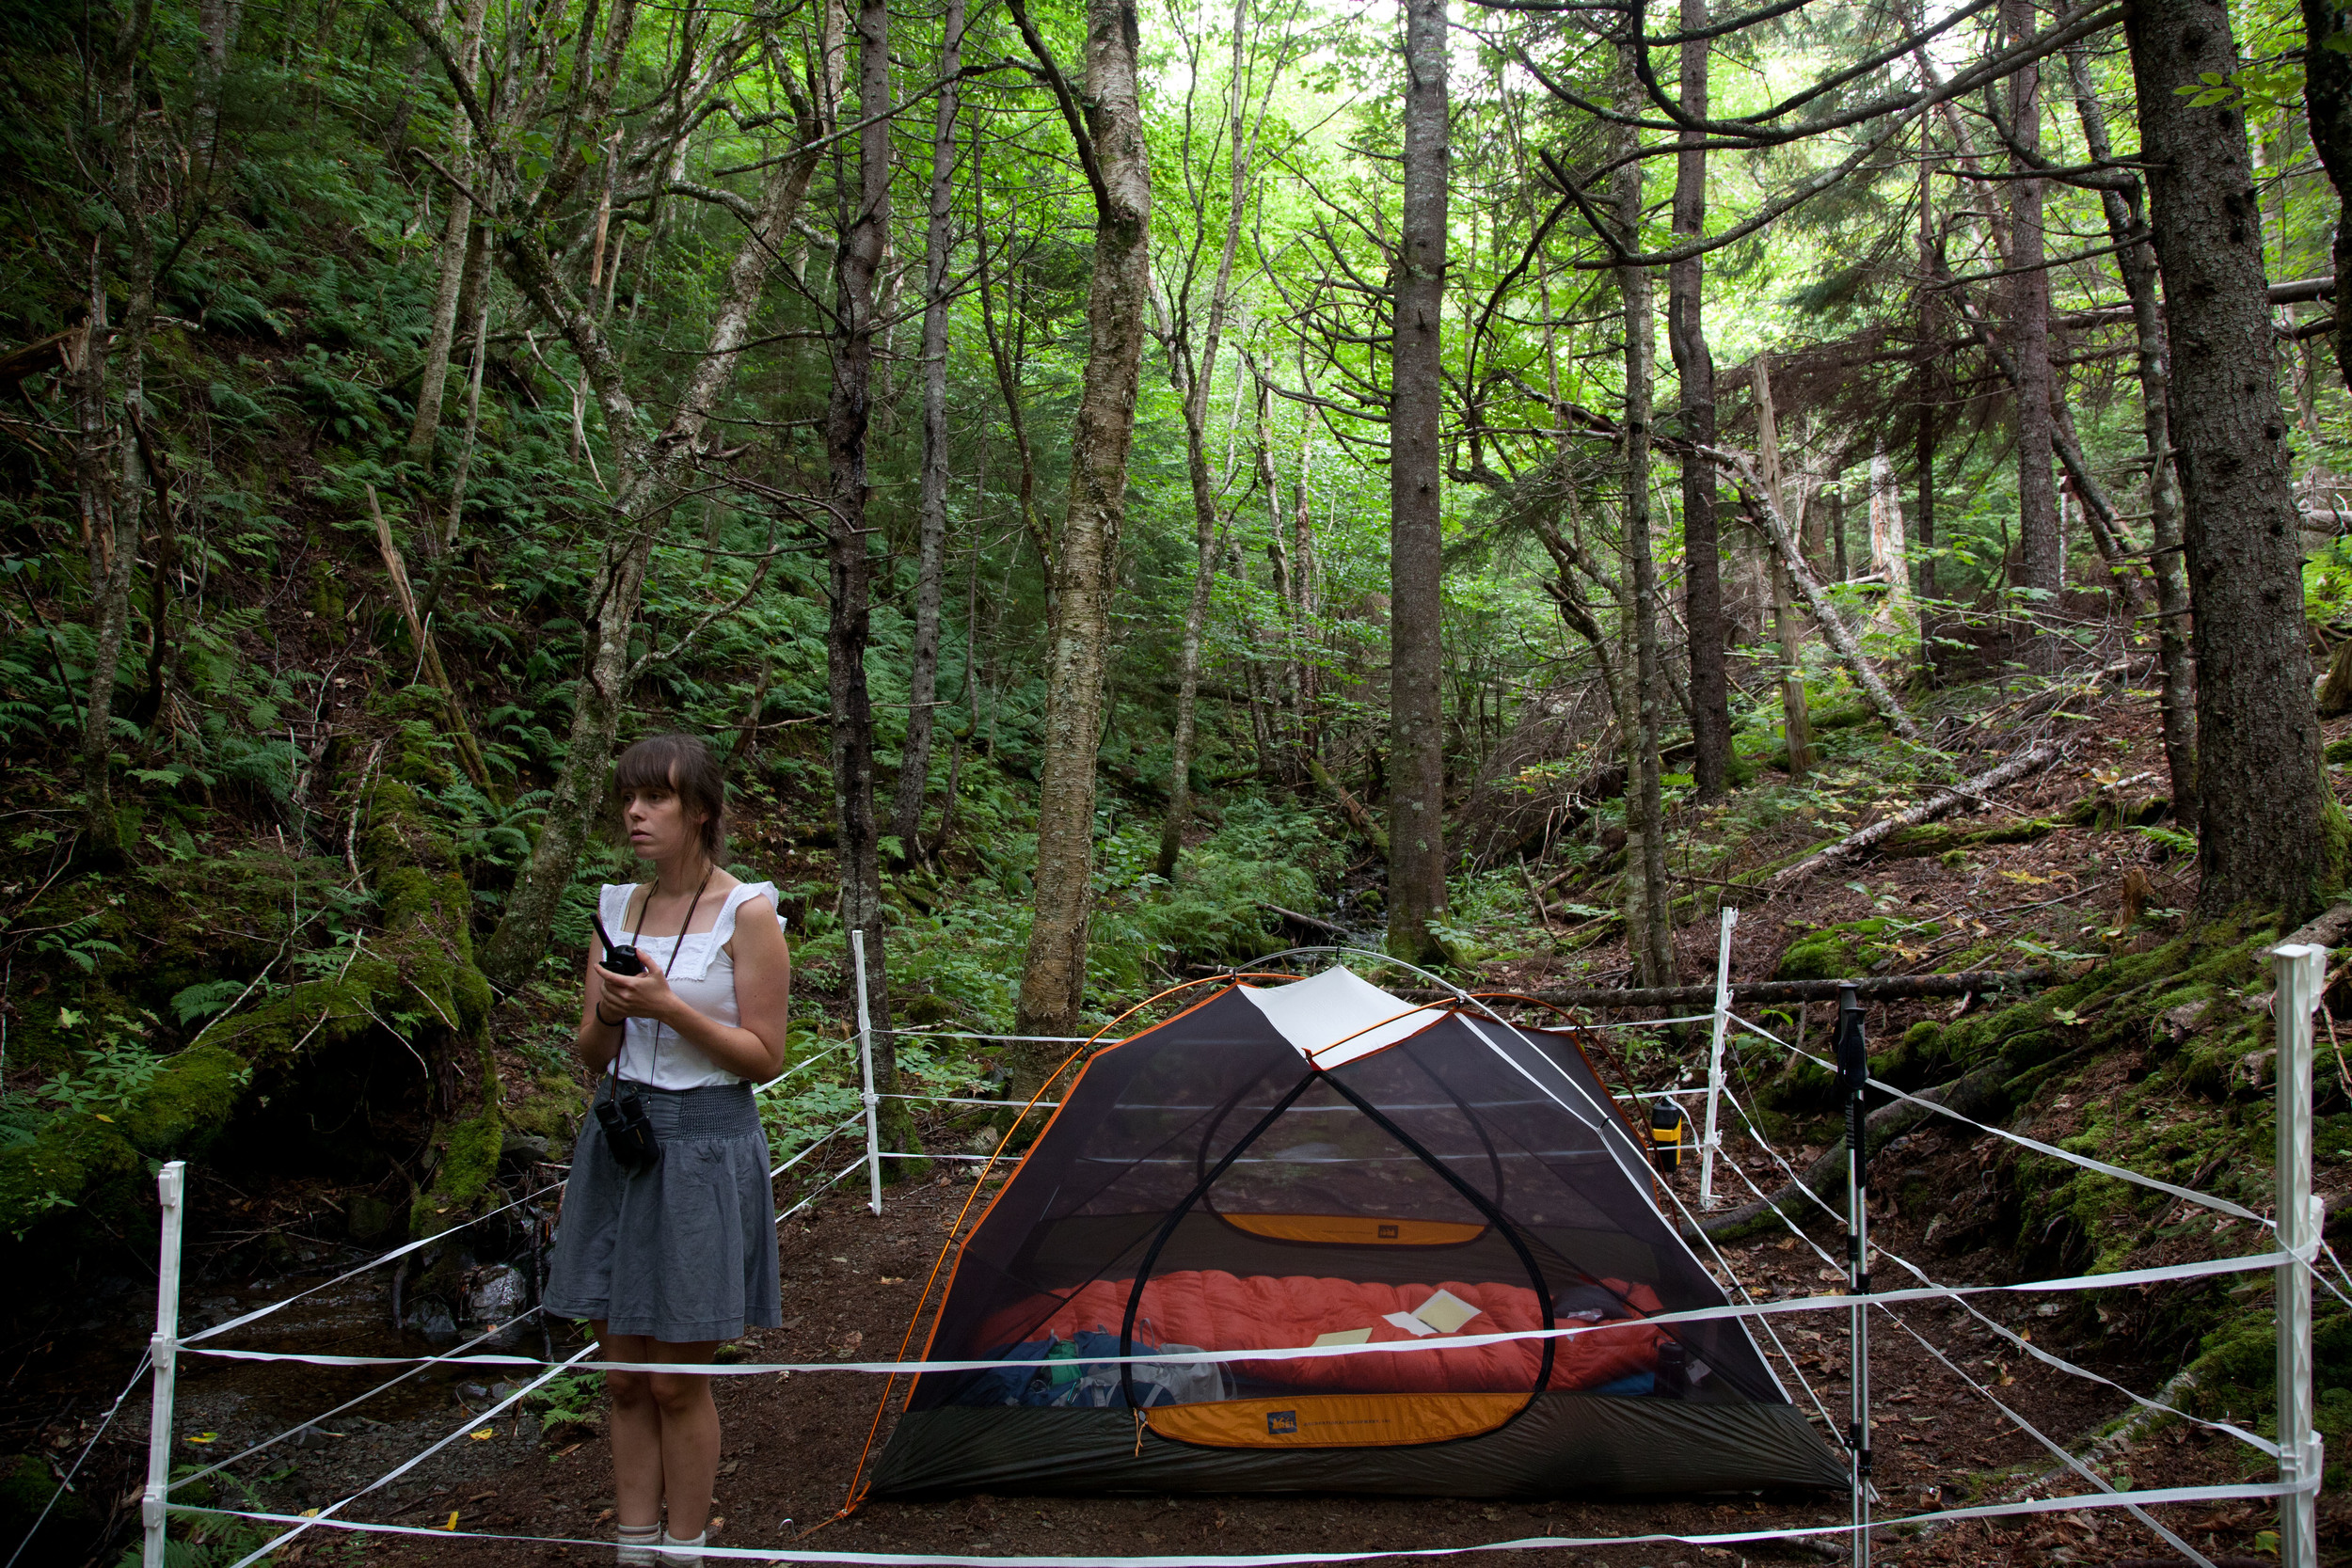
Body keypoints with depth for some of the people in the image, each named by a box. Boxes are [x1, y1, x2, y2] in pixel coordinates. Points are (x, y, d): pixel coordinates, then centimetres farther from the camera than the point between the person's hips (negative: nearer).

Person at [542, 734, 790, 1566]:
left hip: (704, 1146, -5)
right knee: (624, 1376, 11)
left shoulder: (747, 914, -9)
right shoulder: (619, 908, 7)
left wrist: (669, 1008, -20)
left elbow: (765, 1058, -10)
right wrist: (608, 1013, -12)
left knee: (678, 1379, 3)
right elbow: (592, 1057, 10)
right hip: (617, 1139, 5)